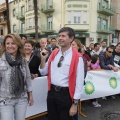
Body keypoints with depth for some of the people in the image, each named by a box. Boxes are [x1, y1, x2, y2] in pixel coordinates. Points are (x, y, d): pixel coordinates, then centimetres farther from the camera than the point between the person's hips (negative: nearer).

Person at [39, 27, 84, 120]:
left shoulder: (77, 57, -13)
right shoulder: (54, 53, 5)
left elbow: (79, 81, -12)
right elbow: (44, 72, 11)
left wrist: (75, 103, -11)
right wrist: (43, 59, -7)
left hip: (66, 94, -5)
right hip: (52, 92, 5)